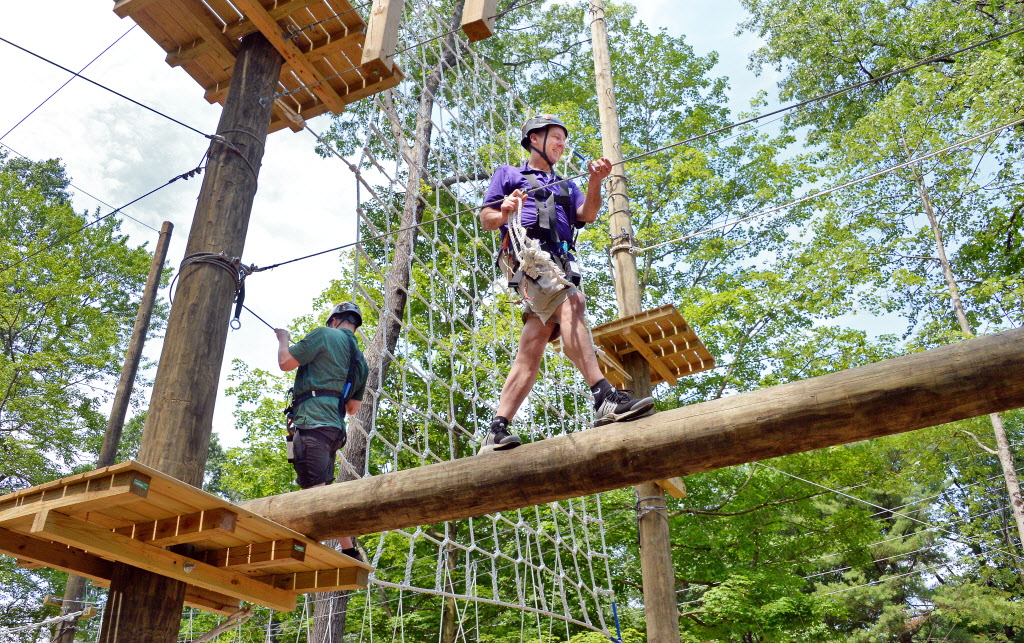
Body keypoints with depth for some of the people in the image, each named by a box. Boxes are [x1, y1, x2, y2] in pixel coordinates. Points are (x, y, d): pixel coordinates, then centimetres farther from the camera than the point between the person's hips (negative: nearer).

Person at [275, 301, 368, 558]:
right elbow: (353, 408, 28)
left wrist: (283, 339, 18)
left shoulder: (325, 335, 1)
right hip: (335, 427, 9)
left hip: (312, 421, -9)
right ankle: (350, 552, 13)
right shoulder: (359, 359, 24)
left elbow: (286, 362, -1)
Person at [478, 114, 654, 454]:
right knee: (570, 306, -31)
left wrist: (594, 182, -6)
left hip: (559, 265, 6)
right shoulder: (509, 174, 22)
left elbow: (586, 216, 13)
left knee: (531, 349, -6)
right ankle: (605, 397, -44)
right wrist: (504, 213, -9)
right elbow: (485, 219, 14)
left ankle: (496, 433, -9)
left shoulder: (565, 186, 33)